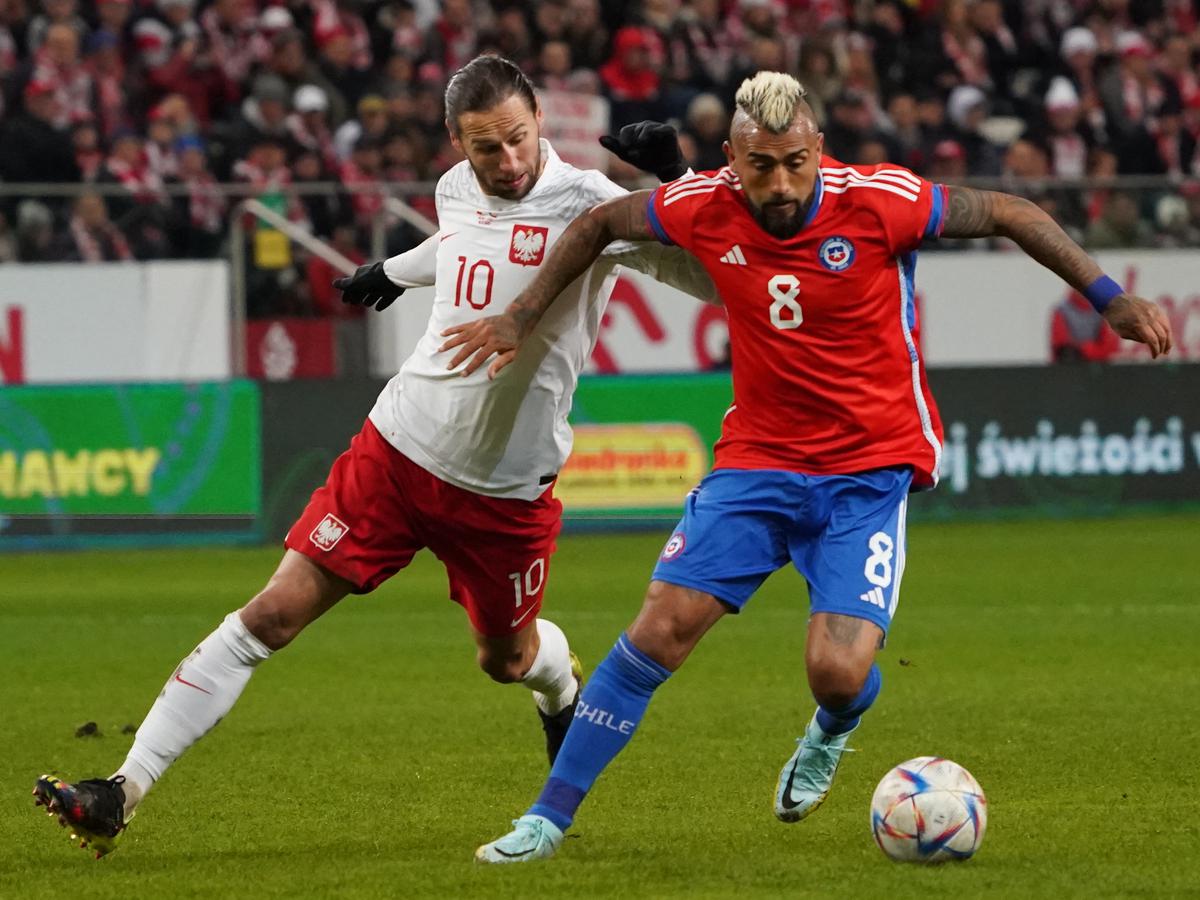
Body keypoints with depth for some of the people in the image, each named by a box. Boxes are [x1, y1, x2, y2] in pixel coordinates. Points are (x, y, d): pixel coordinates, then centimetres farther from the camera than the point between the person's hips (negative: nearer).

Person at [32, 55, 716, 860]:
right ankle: (123, 793, -8)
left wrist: (672, 182, -33)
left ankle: (563, 691, 57)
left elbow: (717, 277, -20)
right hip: (398, 446, 3)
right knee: (274, 614, -6)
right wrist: (395, 271, 44)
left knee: (507, 657, 16)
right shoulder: (459, 190, 2)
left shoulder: (588, 203, -15)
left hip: (505, 489, -3)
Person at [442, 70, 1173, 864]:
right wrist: (522, 319, 9)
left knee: (838, 671, -17)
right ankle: (549, 817, 1)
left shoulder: (879, 202, -17)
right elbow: (598, 225, 11)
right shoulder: (705, 209, -8)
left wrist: (1109, 297, -8)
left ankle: (830, 735, 23)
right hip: (757, 459, 2)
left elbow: (1009, 214, -5)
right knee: (661, 628, -9)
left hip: (868, 472, -2)